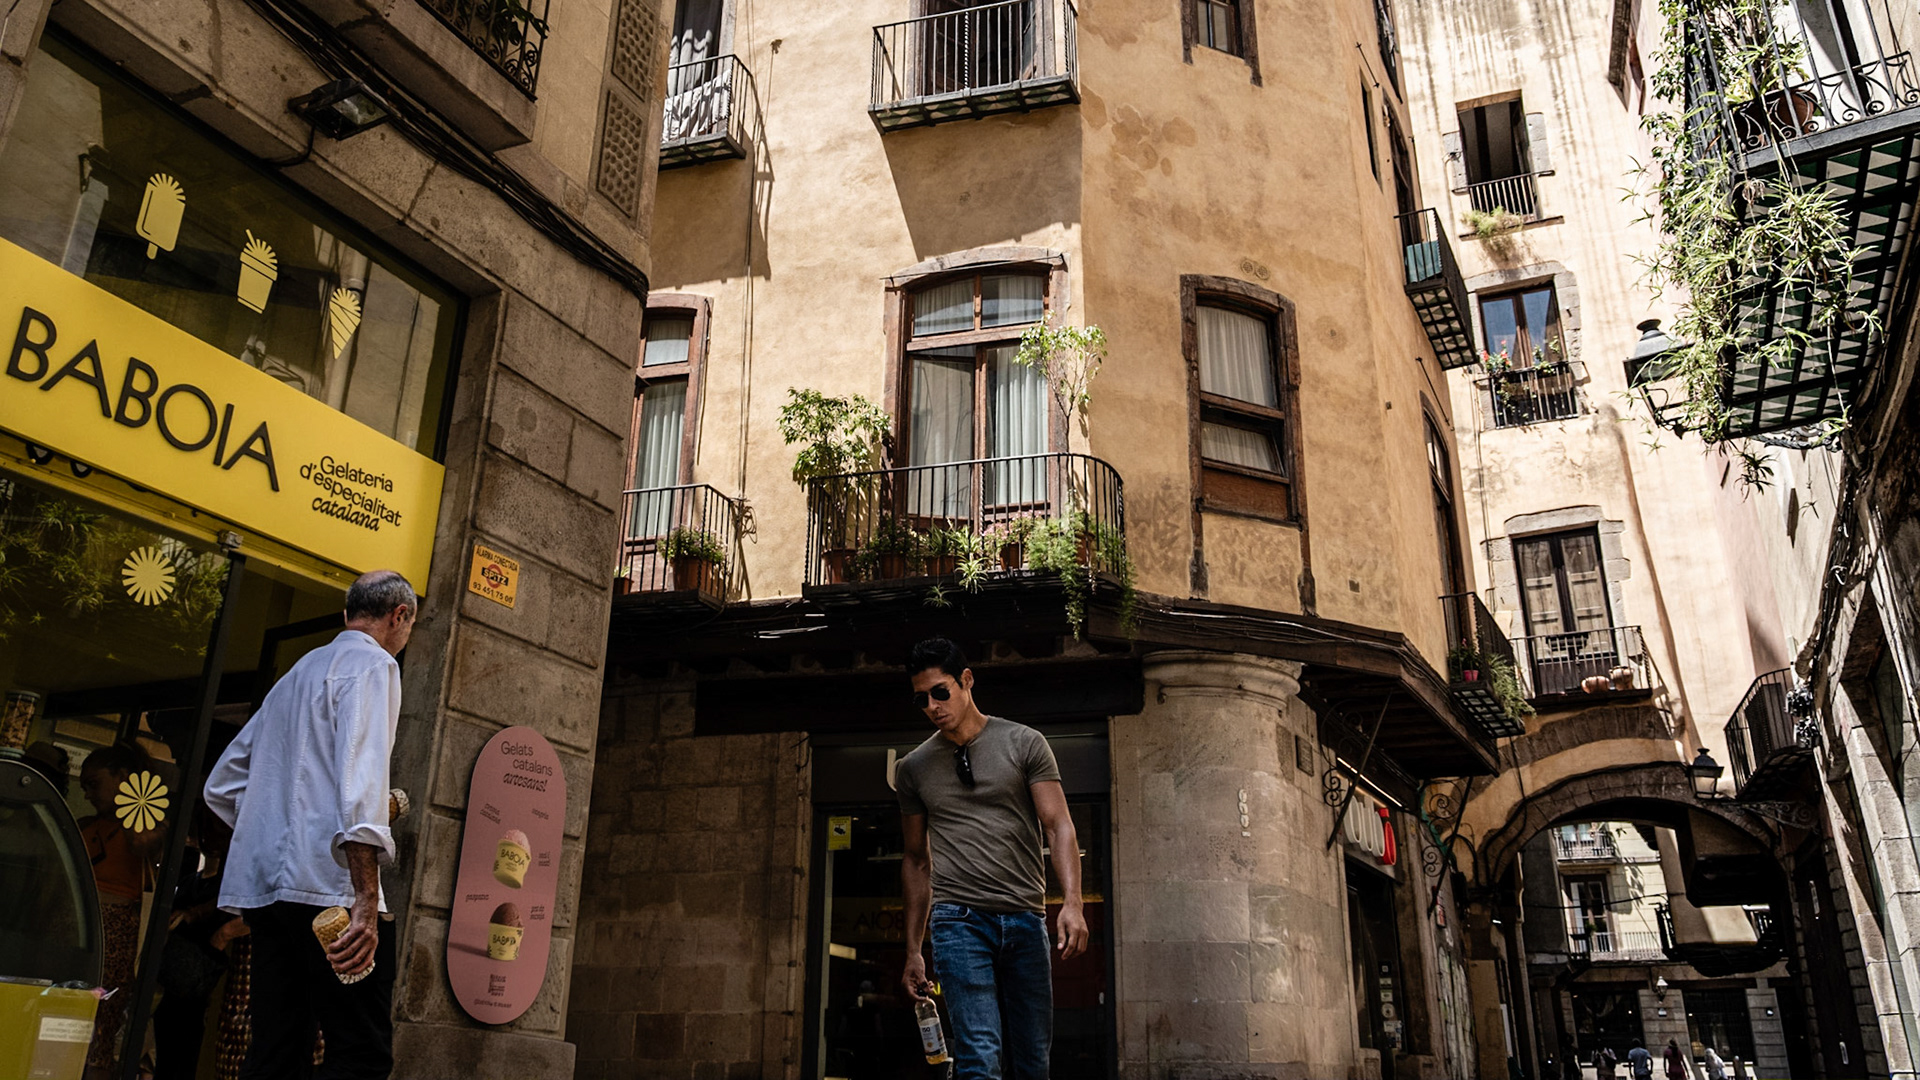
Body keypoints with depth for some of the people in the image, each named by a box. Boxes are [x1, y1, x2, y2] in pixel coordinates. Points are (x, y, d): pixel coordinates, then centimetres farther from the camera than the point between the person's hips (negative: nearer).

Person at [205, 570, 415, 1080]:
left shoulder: (298, 673, 24)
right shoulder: (372, 664, -2)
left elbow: (221, 785, 28)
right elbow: (360, 774, -18)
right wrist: (366, 901, -24)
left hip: (261, 885, 9)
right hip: (326, 885, -9)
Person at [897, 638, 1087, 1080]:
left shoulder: (1024, 743, 5)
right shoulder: (913, 768, 11)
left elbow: (1058, 825, -1)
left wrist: (1072, 902, -16)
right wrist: (913, 951, 15)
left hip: (1026, 920, 0)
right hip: (959, 920, 0)